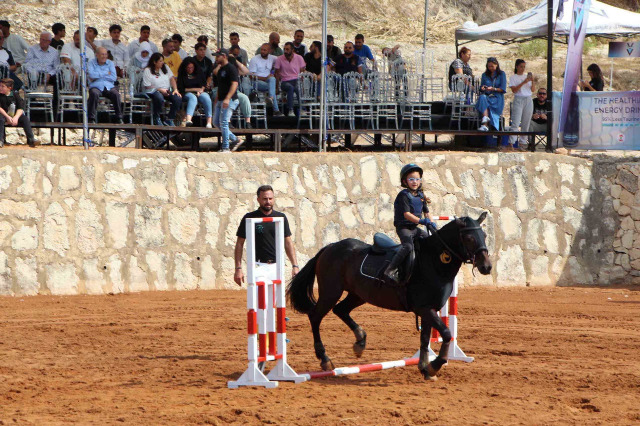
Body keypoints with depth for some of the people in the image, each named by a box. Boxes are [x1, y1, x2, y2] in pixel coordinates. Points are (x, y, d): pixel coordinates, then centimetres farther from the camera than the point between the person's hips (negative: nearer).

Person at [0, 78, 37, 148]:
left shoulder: (15, 94, -1)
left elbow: (20, 108, -6)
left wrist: (16, 118, -23)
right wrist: (8, 117, -24)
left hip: (15, 116, 1)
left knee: (25, 119, -23)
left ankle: (31, 140, -23)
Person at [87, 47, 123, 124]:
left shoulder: (110, 63, 15)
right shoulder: (91, 63, 10)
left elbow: (114, 77, 1)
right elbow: (91, 75, -9)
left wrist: (98, 76, -4)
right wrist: (106, 73, -3)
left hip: (109, 87, 2)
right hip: (96, 87, -2)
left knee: (116, 94, -29)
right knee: (94, 94, -36)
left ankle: (119, 118, -19)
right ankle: (92, 118, -28)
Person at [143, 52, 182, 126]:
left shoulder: (165, 67, 12)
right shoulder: (147, 71, -6)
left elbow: (172, 78, 11)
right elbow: (147, 87, -9)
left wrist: (175, 89, -5)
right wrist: (160, 90, -16)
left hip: (167, 91, 5)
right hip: (154, 91, -5)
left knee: (178, 99, -23)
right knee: (159, 98, -41)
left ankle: (169, 120, -13)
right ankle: (157, 119, -19)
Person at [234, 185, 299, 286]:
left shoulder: (281, 217, 10)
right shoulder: (249, 218, -1)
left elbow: (288, 243, 15)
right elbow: (239, 244, 3)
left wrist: (295, 266, 8)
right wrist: (238, 268, -4)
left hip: (277, 266, 4)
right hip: (258, 266, -4)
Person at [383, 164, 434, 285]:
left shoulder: (420, 196, 13)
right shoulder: (404, 195, -11)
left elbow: (426, 212, 18)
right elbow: (406, 214, -20)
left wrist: (430, 222, -2)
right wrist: (420, 221, -30)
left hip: (414, 228, 8)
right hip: (403, 227, -8)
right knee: (408, 246, -30)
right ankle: (390, 270, -34)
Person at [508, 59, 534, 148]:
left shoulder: (527, 76, 16)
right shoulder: (513, 77, 4)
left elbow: (533, 90, 10)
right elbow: (514, 90, -10)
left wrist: (532, 81, -7)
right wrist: (523, 82, -17)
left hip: (528, 100, 5)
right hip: (518, 100, -5)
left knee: (526, 123, 2)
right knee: (515, 123, -13)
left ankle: (522, 143, 7)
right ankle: (511, 143, -15)